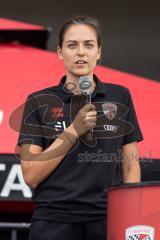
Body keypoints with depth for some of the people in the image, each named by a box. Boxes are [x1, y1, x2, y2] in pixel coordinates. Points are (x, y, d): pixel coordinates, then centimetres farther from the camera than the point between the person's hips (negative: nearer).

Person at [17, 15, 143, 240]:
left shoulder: (120, 98, 7)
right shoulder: (39, 103, 2)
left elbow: (130, 166, 8)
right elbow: (31, 175, -5)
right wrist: (73, 131, -11)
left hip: (108, 220, 1)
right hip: (54, 222, -1)